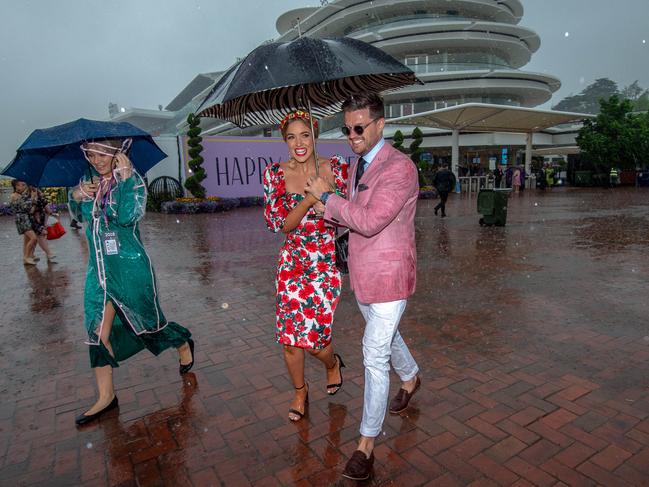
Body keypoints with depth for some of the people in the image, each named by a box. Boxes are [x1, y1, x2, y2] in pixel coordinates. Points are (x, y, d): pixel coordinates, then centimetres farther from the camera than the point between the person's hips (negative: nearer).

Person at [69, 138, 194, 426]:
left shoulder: (133, 181, -9)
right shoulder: (91, 182, 6)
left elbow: (127, 216, -24)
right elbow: (79, 216, 17)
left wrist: (125, 179, -24)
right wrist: (76, 196, -3)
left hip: (130, 267, -5)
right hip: (99, 268, 5)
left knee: (146, 321, 9)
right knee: (98, 330, 4)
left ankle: (184, 344, 38)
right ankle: (106, 397, 16)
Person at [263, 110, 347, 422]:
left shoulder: (335, 167, -2)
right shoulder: (275, 174, -3)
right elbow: (280, 224, -9)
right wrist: (311, 198, -21)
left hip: (327, 263, -1)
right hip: (292, 264, 1)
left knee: (314, 337, -3)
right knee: (289, 336, 5)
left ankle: (332, 362, 36)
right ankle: (300, 391, 35)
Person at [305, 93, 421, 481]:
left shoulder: (400, 167, -19)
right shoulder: (357, 164, 8)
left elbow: (369, 220, -28)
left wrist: (327, 196, -17)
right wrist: (330, 211, -6)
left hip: (388, 277, -8)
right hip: (362, 274, 8)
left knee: (375, 355, -3)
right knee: (385, 335, 25)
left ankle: (367, 444, 14)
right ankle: (411, 379, 55)